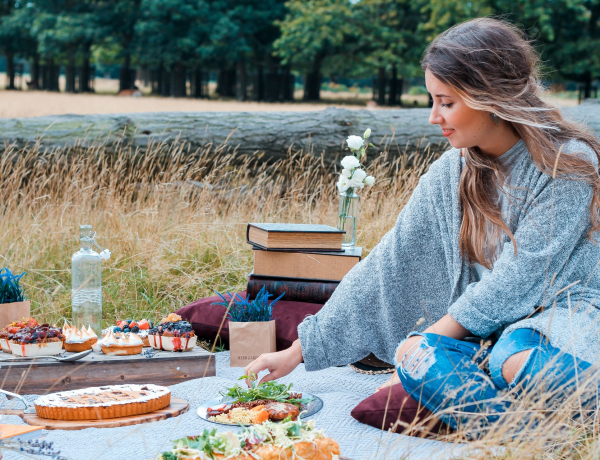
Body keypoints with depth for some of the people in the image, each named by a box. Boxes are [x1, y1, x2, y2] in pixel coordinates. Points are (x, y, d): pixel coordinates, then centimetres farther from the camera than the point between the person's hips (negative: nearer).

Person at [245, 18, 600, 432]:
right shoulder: (452, 174, 2)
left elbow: (516, 279, -17)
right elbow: (388, 266, 3)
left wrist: (425, 342, -14)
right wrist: (299, 351, 2)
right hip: (488, 329, 5)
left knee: (517, 361, -38)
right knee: (418, 358, -27)